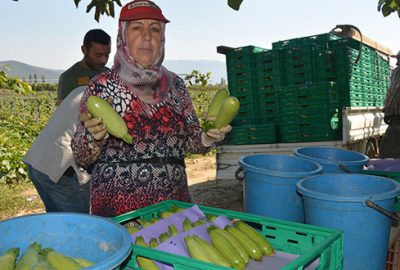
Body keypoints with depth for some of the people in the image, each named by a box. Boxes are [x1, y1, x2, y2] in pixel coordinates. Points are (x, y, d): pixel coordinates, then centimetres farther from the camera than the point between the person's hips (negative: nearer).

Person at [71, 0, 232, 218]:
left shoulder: (175, 84, 3)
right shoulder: (101, 86, -6)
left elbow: (191, 140, 7)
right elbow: (82, 158, -3)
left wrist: (208, 138, -13)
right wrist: (94, 137, -23)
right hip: (116, 210, -3)